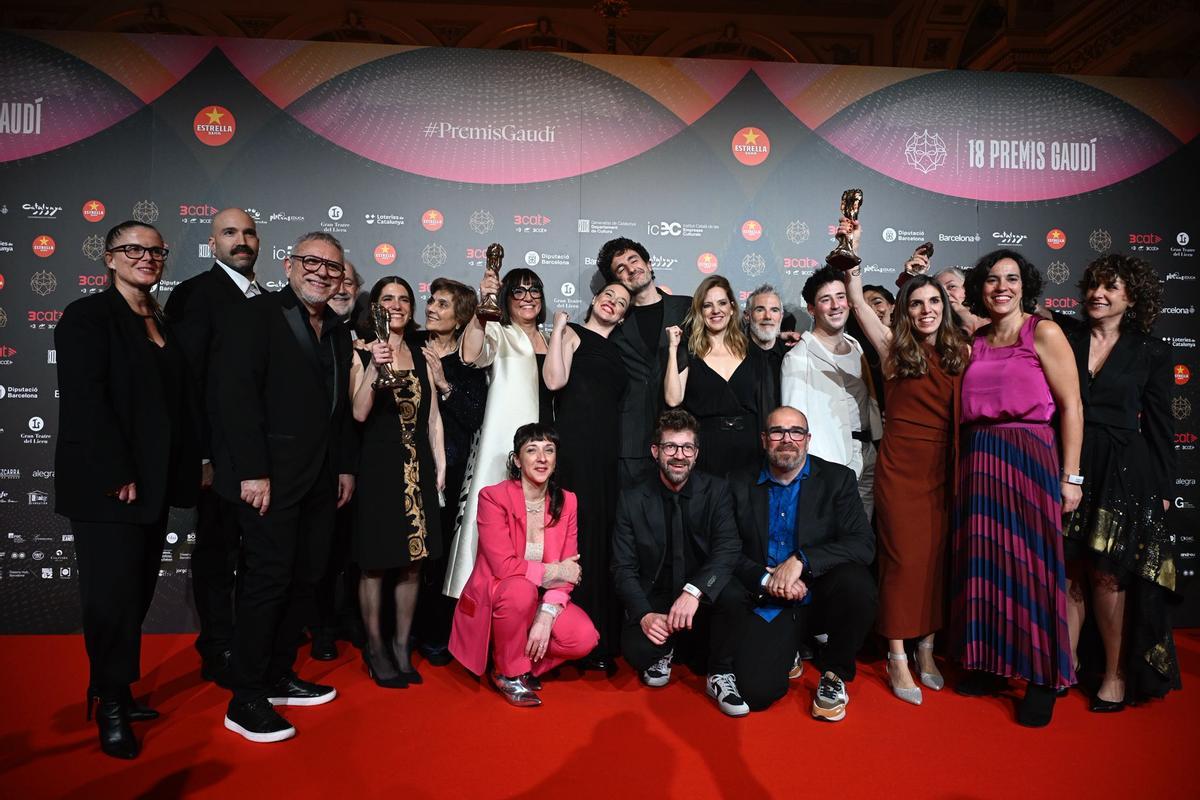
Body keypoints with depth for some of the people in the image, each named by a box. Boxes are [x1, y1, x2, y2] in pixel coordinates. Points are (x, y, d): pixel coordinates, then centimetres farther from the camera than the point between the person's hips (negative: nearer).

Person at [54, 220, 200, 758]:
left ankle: (113, 691, 25)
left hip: (153, 484, 7)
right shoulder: (88, 316, -6)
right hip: (105, 485, -6)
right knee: (113, 592, 0)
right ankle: (110, 706, 15)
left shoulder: (163, 325, 14)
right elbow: (85, 401, -15)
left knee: (137, 590, 11)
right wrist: (119, 474, -19)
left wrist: (187, 469, 6)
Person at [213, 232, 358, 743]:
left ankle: (278, 677, 24)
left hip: (320, 479, 7)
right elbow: (237, 395, -14)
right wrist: (252, 471, -19)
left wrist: (346, 466, 15)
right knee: (268, 579, -4)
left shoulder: (338, 332, 16)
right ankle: (245, 700, 8)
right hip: (271, 476, -7)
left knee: (304, 579, 10)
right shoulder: (256, 316, -5)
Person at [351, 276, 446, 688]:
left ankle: (402, 646, 21)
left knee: (412, 562, 8)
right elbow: (359, 413, -12)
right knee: (375, 562, 3)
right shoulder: (363, 353, -1)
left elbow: (433, 415, 11)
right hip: (377, 467, -4)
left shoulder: (422, 355, 12)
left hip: (418, 468, 4)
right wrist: (373, 367, -23)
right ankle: (375, 647, 17)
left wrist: (440, 465, 6)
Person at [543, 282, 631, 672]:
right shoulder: (573, 334, 5)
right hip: (575, 445, -6)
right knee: (578, 535, -6)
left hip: (608, 451, 6)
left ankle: (602, 640, 14)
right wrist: (557, 330, -11)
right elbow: (555, 380, -11)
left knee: (604, 536, 6)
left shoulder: (615, 351, 22)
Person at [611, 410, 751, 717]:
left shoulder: (716, 490, -3)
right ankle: (663, 654, 11)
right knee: (637, 650, -29)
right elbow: (624, 568, -5)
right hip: (654, 600, 0)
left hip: (703, 600, 0)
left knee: (734, 593, -32)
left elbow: (728, 548, -17)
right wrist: (644, 615, -22)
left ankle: (720, 675, -6)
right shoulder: (632, 499, -2)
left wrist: (694, 591, -34)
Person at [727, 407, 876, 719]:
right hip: (768, 605, 0)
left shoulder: (837, 479, -1)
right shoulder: (740, 485, 3)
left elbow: (863, 543, -12)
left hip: (821, 597, 0)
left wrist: (801, 560, -24)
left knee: (856, 582, -34)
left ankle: (834, 674, -6)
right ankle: (789, 654, 17)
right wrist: (766, 579, -17)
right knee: (755, 692, -20)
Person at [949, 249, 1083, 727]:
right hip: (978, 461, 5)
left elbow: (1071, 406, -5)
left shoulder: (1043, 333, -1)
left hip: (1029, 457, -5)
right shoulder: (974, 343, 13)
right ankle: (990, 664, 22)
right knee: (985, 561, 8)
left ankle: (1043, 680, 11)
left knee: (1029, 564, -2)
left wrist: (1070, 476, -8)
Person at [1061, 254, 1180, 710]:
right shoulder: (1066, 341, 8)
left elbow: (1159, 424, 5)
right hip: (1067, 467, 2)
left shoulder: (1151, 351, 5)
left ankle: (1117, 675, 13)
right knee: (1070, 571, 4)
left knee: (1108, 575, 0)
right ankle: (1065, 666, 13)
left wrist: (1162, 488, 3)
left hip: (1123, 473, -1)